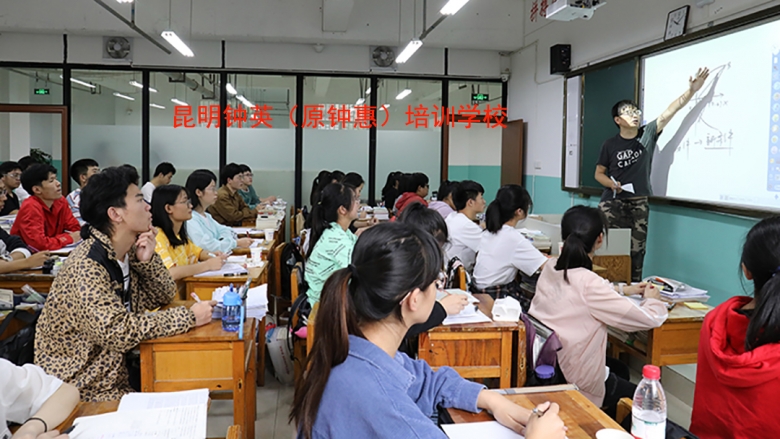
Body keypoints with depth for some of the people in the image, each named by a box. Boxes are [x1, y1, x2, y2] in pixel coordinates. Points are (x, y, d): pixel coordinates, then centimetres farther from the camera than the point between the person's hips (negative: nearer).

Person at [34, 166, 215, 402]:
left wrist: (148, 260, -11)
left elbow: (164, 296, 7)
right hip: (82, 387, -7)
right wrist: (189, 317, -28)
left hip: (115, 371, 8)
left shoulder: (127, 254, 1)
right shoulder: (86, 267, -25)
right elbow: (117, 331, -32)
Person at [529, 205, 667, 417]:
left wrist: (623, 290, 16)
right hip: (575, 385, -7)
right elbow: (651, 319, -20)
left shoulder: (550, 268, -7)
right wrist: (651, 298, 1)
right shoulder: (588, 283, -28)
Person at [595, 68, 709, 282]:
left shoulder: (647, 134, 4)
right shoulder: (610, 144, 2)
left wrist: (691, 90, -16)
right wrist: (611, 183, -14)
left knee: (636, 250, 3)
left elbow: (670, 111, -6)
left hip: (639, 203, 2)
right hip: (613, 201, -1)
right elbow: (599, 173, 7)